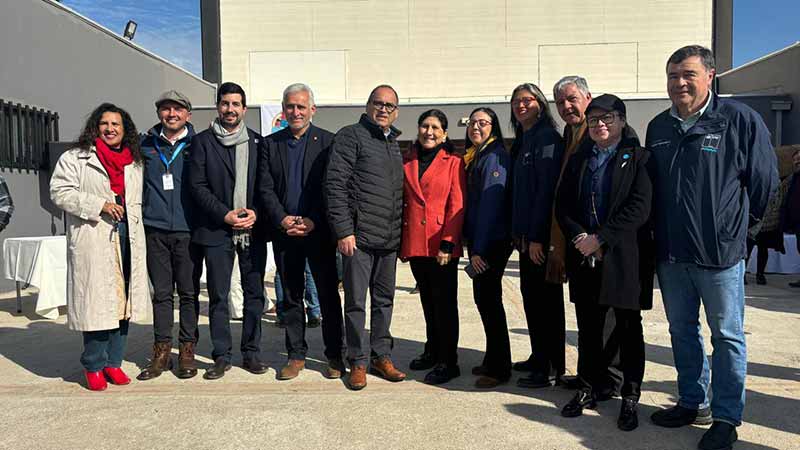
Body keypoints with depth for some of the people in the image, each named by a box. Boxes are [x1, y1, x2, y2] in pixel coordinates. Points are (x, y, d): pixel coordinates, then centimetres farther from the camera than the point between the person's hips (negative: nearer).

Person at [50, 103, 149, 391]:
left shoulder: (135, 163, 19)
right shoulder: (75, 159, 3)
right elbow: (60, 192, -6)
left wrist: (138, 237, 12)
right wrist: (100, 205, -15)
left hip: (128, 239, 5)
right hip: (93, 241, -5)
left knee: (123, 300, 6)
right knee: (96, 302, -5)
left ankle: (113, 362, 17)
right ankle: (93, 366, 8)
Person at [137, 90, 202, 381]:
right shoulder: (146, 144, 9)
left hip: (188, 229, -2)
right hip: (155, 229, 2)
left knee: (189, 292, 5)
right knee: (161, 292, 8)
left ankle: (187, 351, 15)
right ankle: (162, 352, 16)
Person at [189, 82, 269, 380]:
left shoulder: (258, 142, 11)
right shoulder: (202, 141, 5)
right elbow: (197, 186, -1)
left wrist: (255, 213, -7)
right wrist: (225, 214, -11)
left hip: (253, 229, 2)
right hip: (216, 230, -2)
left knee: (254, 293, 5)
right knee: (218, 296, 2)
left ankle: (251, 353, 16)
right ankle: (221, 356, 12)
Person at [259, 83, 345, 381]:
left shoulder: (328, 141, 1)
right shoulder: (270, 143, 10)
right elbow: (265, 188, 4)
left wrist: (313, 221, -14)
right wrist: (282, 219, -9)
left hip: (319, 231, -2)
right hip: (284, 232, 3)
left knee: (328, 295, 3)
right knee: (291, 297, 10)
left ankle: (334, 356, 15)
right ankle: (296, 355, 22)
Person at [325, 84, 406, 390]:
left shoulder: (394, 145, 19)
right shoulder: (351, 136, -3)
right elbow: (335, 184, -11)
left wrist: (401, 233, 15)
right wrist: (343, 231, -16)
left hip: (389, 239, 6)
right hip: (358, 237, -6)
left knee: (384, 300, 13)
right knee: (356, 302, 2)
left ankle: (381, 356, 25)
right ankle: (358, 362, 14)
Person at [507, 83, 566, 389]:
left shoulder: (547, 138, -11)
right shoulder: (522, 141, 17)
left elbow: (547, 189, -18)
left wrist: (537, 235, -21)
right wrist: (518, 232, 13)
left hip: (541, 235, -9)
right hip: (526, 233, 9)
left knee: (545, 297, -2)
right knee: (530, 294, 15)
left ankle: (551, 367, 8)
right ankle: (539, 357, 27)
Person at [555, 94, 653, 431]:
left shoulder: (637, 157, -1)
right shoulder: (578, 159, 14)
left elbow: (639, 207, -13)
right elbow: (562, 205, 8)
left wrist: (600, 238, -16)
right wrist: (579, 237, -9)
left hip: (623, 258, -4)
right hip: (584, 257, 4)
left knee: (629, 328, 6)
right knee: (588, 326, 11)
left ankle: (630, 397, 18)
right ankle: (589, 388, 26)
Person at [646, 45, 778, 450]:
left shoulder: (740, 119, -8)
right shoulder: (658, 127, 9)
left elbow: (763, 181, -3)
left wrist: (737, 225, 5)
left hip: (719, 251, -5)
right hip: (670, 253, 6)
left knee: (726, 337, 6)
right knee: (682, 331, 15)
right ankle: (693, 403, 31)